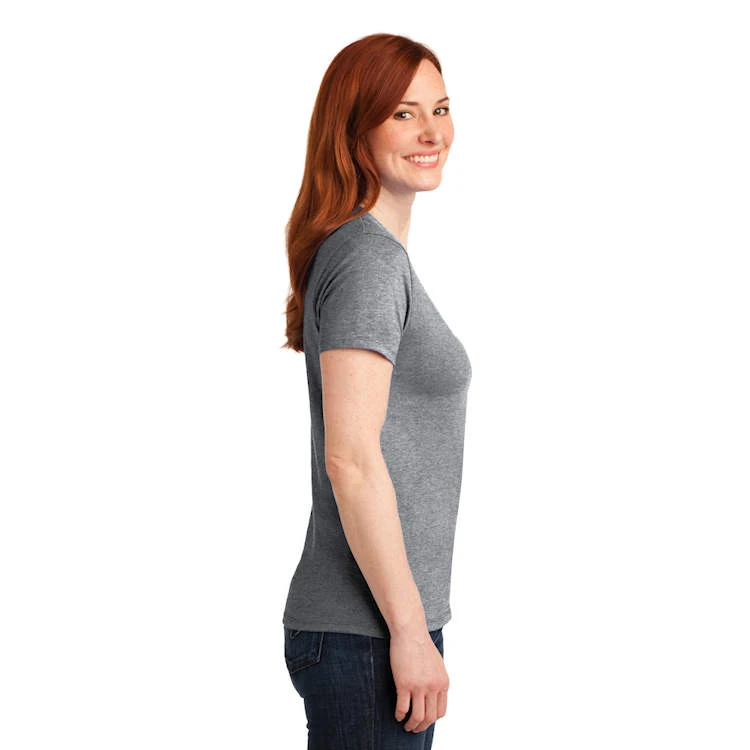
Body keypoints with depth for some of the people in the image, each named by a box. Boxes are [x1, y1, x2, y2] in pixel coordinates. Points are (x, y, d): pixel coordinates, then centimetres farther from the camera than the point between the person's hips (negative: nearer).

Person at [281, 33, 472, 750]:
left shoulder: (379, 254, 15)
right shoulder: (367, 259, -14)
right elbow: (350, 458, -21)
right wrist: (410, 629, -18)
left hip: (377, 620, 9)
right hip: (365, 635, -9)